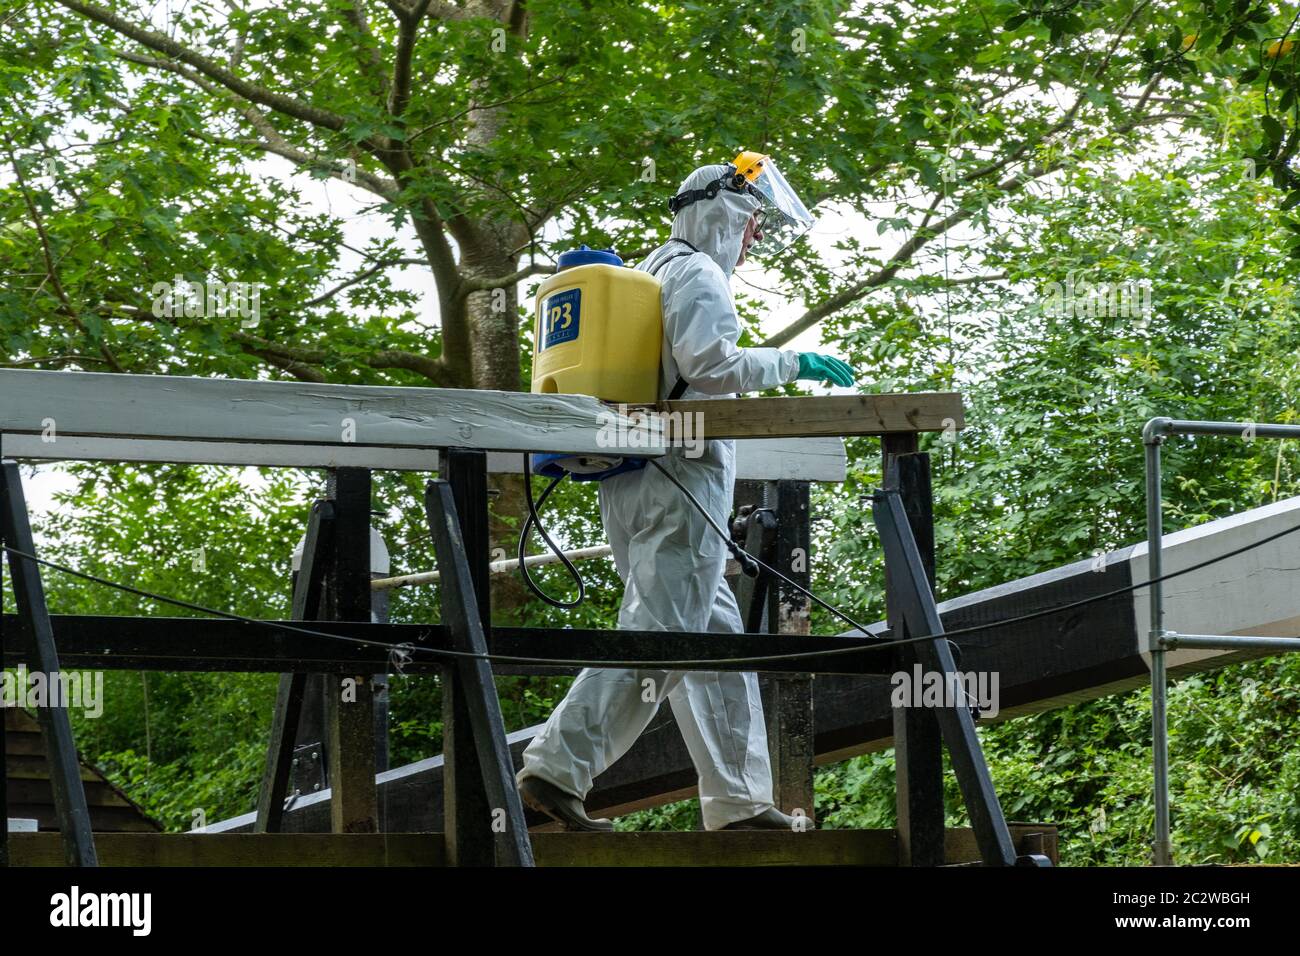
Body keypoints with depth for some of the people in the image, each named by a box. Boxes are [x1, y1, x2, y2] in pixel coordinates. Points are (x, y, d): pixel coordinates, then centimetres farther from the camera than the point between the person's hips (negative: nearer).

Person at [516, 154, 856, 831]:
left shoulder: (645, 275, 26)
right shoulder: (697, 274, -4)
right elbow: (709, 362, -17)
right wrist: (793, 362, -7)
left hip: (629, 481, 10)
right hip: (682, 476, -10)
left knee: (716, 635, 9)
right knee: (657, 636, -14)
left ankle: (737, 799, 7)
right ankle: (557, 767, -21)